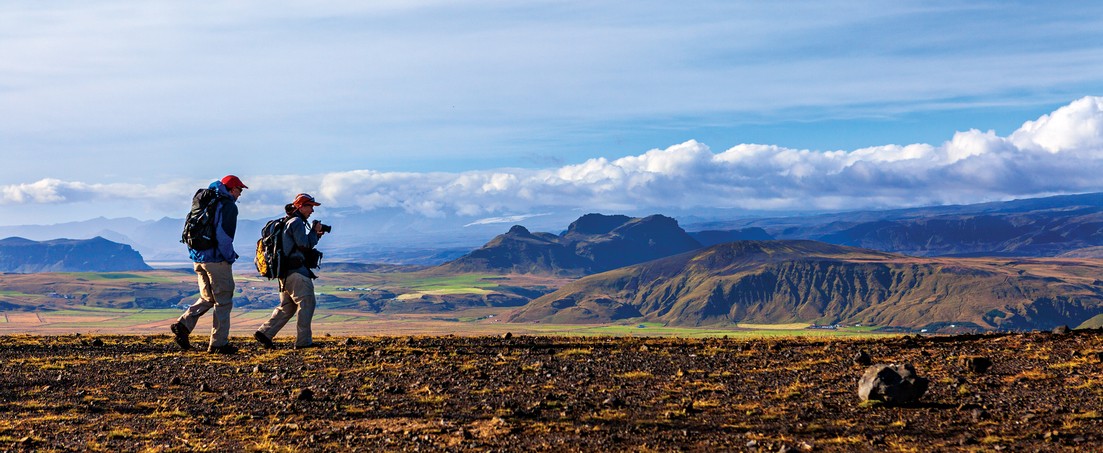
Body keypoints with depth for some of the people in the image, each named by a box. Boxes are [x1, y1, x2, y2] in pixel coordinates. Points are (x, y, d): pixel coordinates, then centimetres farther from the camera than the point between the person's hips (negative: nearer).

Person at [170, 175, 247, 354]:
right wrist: (230, 257, -8)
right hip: (217, 259, -8)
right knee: (223, 301, 1)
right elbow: (224, 235, -18)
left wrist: (194, 254, 20)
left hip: (199, 258, 8)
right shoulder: (228, 206, -9)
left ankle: (184, 323, -1)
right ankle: (219, 343, 2)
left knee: (207, 298, 19)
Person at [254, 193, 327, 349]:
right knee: (307, 303, -6)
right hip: (296, 272, -10)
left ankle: (264, 333, 9)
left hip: (286, 272, 10)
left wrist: (316, 236, 16)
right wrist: (315, 231, -4)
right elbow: (305, 245, -16)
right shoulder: (297, 222, -10)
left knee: (287, 307, 14)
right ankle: (303, 341, -6)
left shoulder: (290, 222, 22)